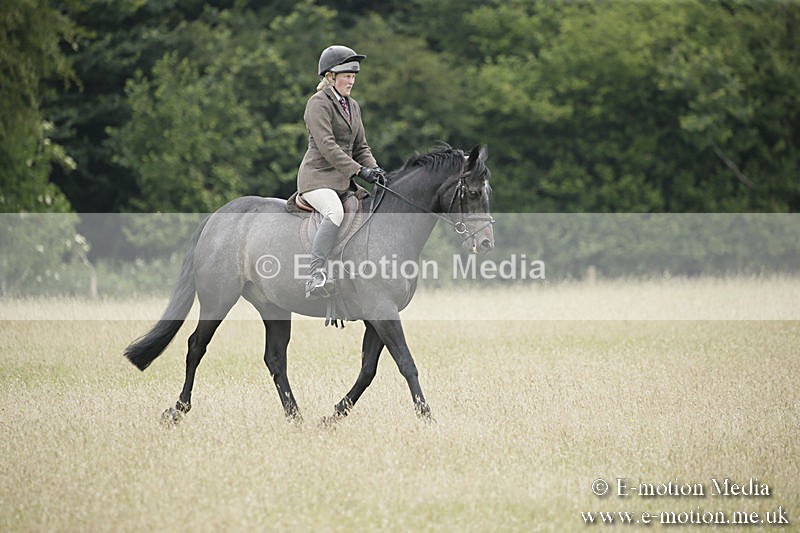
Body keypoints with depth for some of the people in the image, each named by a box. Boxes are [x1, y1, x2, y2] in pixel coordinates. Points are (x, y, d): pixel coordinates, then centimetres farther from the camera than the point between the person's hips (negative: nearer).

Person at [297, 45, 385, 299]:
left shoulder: (352, 106, 19)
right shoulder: (319, 103, -7)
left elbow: (361, 147, 22)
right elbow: (326, 146, -18)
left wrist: (373, 168, 1)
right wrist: (358, 170, -23)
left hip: (344, 179, 9)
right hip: (317, 176, -9)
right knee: (335, 213, -35)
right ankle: (316, 276, -43)